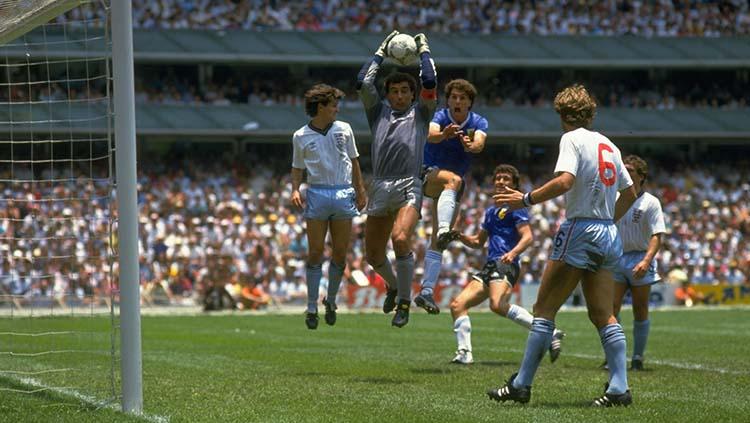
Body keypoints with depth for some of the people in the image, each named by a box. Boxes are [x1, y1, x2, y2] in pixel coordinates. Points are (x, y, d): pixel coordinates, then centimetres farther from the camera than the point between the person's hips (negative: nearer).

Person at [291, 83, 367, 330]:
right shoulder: (301, 137, 3)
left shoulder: (343, 129, 7)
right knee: (316, 252, -4)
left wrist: (360, 191, 11)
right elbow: (297, 168, 11)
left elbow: (353, 160, 15)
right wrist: (295, 190, -6)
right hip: (317, 194, -2)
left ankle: (331, 300, 19)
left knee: (340, 253, 2)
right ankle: (312, 307, 1)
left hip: (343, 194, 2)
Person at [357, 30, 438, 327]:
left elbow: (429, 82, -1)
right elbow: (362, 82, 9)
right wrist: (381, 53, 17)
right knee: (373, 253, 7)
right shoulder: (378, 111, 18)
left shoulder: (420, 112, 12)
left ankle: (404, 301, -15)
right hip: (380, 188, 4)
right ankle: (393, 285, 39)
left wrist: (424, 51, 12)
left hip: (409, 186, -4)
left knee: (401, 239, -26)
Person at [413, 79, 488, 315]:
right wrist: (444, 134, -60)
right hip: (429, 175, -4)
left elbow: (479, 143, -27)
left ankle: (427, 291, 0)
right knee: (454, 180, -39)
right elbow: (430, 134, -36)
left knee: (438, 242, -1)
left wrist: (471, 145, -51)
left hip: (452, 187, 4)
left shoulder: (478, 123, -4)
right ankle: (443, 230, -59)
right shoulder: (439, 117, -12)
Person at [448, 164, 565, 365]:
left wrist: (513, 253, -29)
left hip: (505, 265, -9)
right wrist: (461, 236, 15)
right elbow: (478, 242, 35)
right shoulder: (491, 211, 26)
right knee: (457, 304, 0)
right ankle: (464, 353, -2)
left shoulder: (515, 207, 1)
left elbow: (528, 237, -11)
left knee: (498, 305, -33)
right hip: (490, 266, 9)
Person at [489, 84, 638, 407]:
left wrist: (526, 199, -16)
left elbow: (564, 181, -23)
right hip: (608, 235, 7)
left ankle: (521, 385, -2)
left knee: (544, 309, -2)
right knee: (603, 315, 6)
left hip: (579, 231, -7)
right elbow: (629, 193, 22)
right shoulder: (608, 145, 15)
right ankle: (619, 388, -2)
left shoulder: (572, 139, -7)